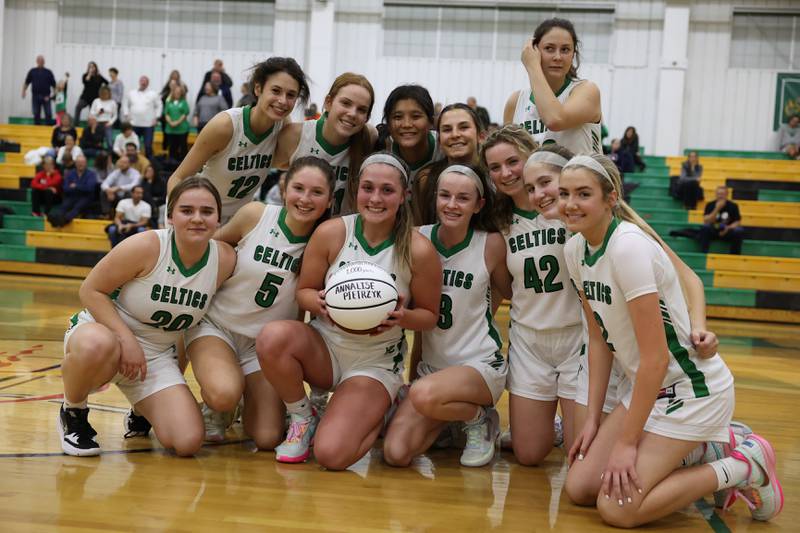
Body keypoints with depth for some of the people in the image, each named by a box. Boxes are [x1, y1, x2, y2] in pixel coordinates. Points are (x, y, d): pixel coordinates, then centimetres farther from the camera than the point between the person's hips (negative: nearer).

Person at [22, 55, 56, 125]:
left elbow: (54, 85, 5)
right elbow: (26, 83, 11)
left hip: (46, 97, -1)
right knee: (36, 114, 6)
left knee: (48, 114, -4)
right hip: (35, 96, 1)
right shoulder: (32, 71, 8)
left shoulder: (48, 72, 5)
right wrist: (23, 92, 0)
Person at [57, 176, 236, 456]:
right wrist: (127, 339, -26)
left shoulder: (225, 260, -11)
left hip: (157, 356, 4)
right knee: (97, 345, -43)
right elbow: (90, 290, -15)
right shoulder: (146, 246, -22)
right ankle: (72, 412, -7)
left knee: (188, 442, -14)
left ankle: (141, 415, 23)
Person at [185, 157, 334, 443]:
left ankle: (249, 390, 25)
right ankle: (216, 409, 7)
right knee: (224, 394, -33)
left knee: (268, 439, -10)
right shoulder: (256, 215, -13)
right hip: (216, 325, -2)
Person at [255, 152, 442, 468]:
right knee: (272, 337, -33)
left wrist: (402, 317, -23)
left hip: (377, 363, -2)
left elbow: (430, 315, 0)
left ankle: (378, 412, 15)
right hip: (324, 346, 2)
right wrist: (319, 302, -23)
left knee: (332, 455, -21)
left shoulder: (418, 250, -12)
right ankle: (302, 418, -3)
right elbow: (303, 291, 2)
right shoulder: (331, 233, -9)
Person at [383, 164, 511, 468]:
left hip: (480, 364, -4)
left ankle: (479, 417, -1)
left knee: (424, 395, -36)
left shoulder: (491, 243, -7)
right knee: (395, 454, -13)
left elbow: (509, 292, 10)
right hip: (431, 362, 4)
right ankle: (453, 413, 18)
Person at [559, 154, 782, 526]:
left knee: (617, 507, -15)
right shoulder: (575, 250, 1)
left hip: (693, 388, -8)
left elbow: (656, 357, -25)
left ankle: (746, 466, 1)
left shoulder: (629, 246, -25)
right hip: (648, 386, 8)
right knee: (579, 488, 2)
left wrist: (627, 442, -19)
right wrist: (593, 418, 7)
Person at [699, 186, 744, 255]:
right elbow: (706, 221, -15)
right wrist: (717, 209, -25)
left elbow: (737, 222, -1)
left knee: (739, 231, -30)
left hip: (727, 232, 0)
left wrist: (727, 228, -21)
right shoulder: (710, 205, -5)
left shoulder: (733, 206, -3)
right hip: (712, 231, 0)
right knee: (705, 228, -32)